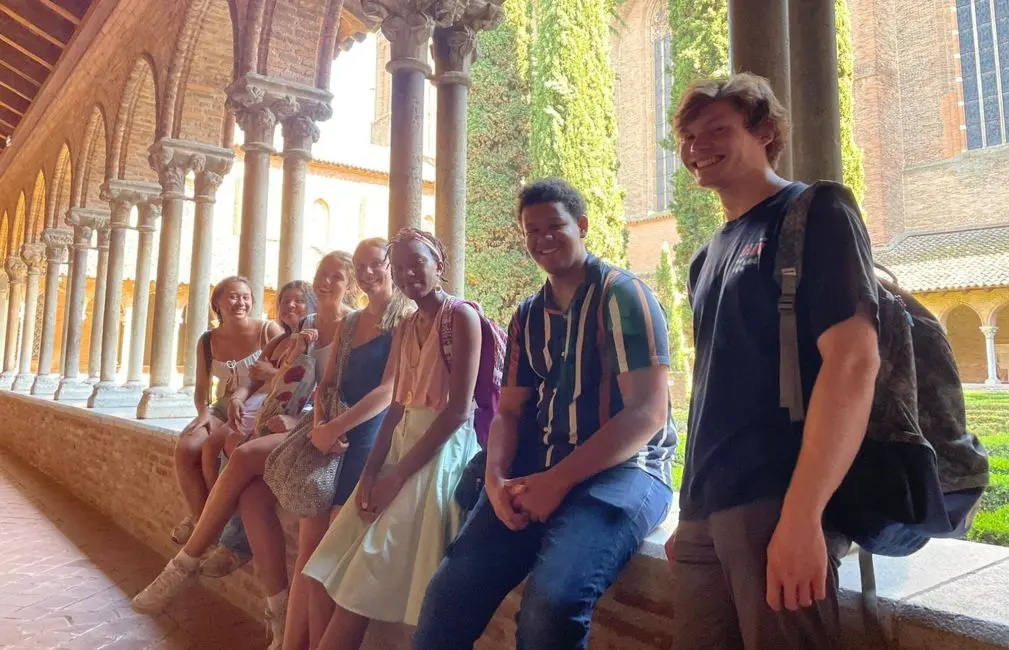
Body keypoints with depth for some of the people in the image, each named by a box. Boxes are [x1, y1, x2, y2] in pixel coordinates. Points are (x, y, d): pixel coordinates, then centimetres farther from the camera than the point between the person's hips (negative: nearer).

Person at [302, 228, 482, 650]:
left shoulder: (461, 316, -9)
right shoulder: (406, 328, 14)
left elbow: (459, 410, -16)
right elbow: (398, 406, 10)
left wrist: (398, 475, -16)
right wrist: (370, 471, -4)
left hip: (441, 452, -7)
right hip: (402, 444, 7)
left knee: (368, 583, -5)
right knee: (345, 578, 3)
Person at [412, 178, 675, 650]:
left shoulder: (622, 295, -7)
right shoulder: (527, 317, 14)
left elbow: (648, 413, -15)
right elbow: (508, 411, 11)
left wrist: (557, 481, -19)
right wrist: (496, 479, -10)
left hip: (624, 470, -5)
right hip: (537, 475, 6)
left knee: (551, 603, -29)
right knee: (449, 592, -10)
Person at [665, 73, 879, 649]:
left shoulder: (815, 213, -3)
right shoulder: (709, 256, 17)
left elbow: (853, 360, -15)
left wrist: (801, 515, -22)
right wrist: (691, 511, 14)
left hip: (777, 505, -7)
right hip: (705, 512, 7)